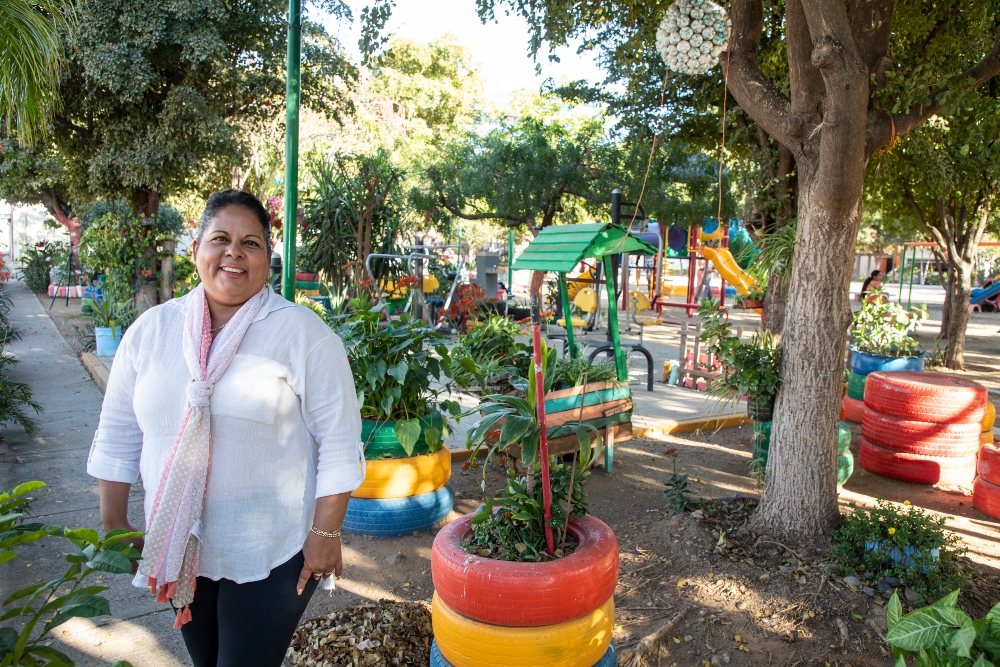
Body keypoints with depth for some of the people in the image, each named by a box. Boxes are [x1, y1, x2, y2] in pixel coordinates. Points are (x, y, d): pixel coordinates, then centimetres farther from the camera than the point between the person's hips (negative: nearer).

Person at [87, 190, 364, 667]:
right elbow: (118, 434, 9)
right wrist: (113, 523, 9)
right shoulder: (151, 329, 1)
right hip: (177, 547, 5)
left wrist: (326, 533, -12)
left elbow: (338, 443, -11)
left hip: (270, 553, -4)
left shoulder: (303, 333, -12)